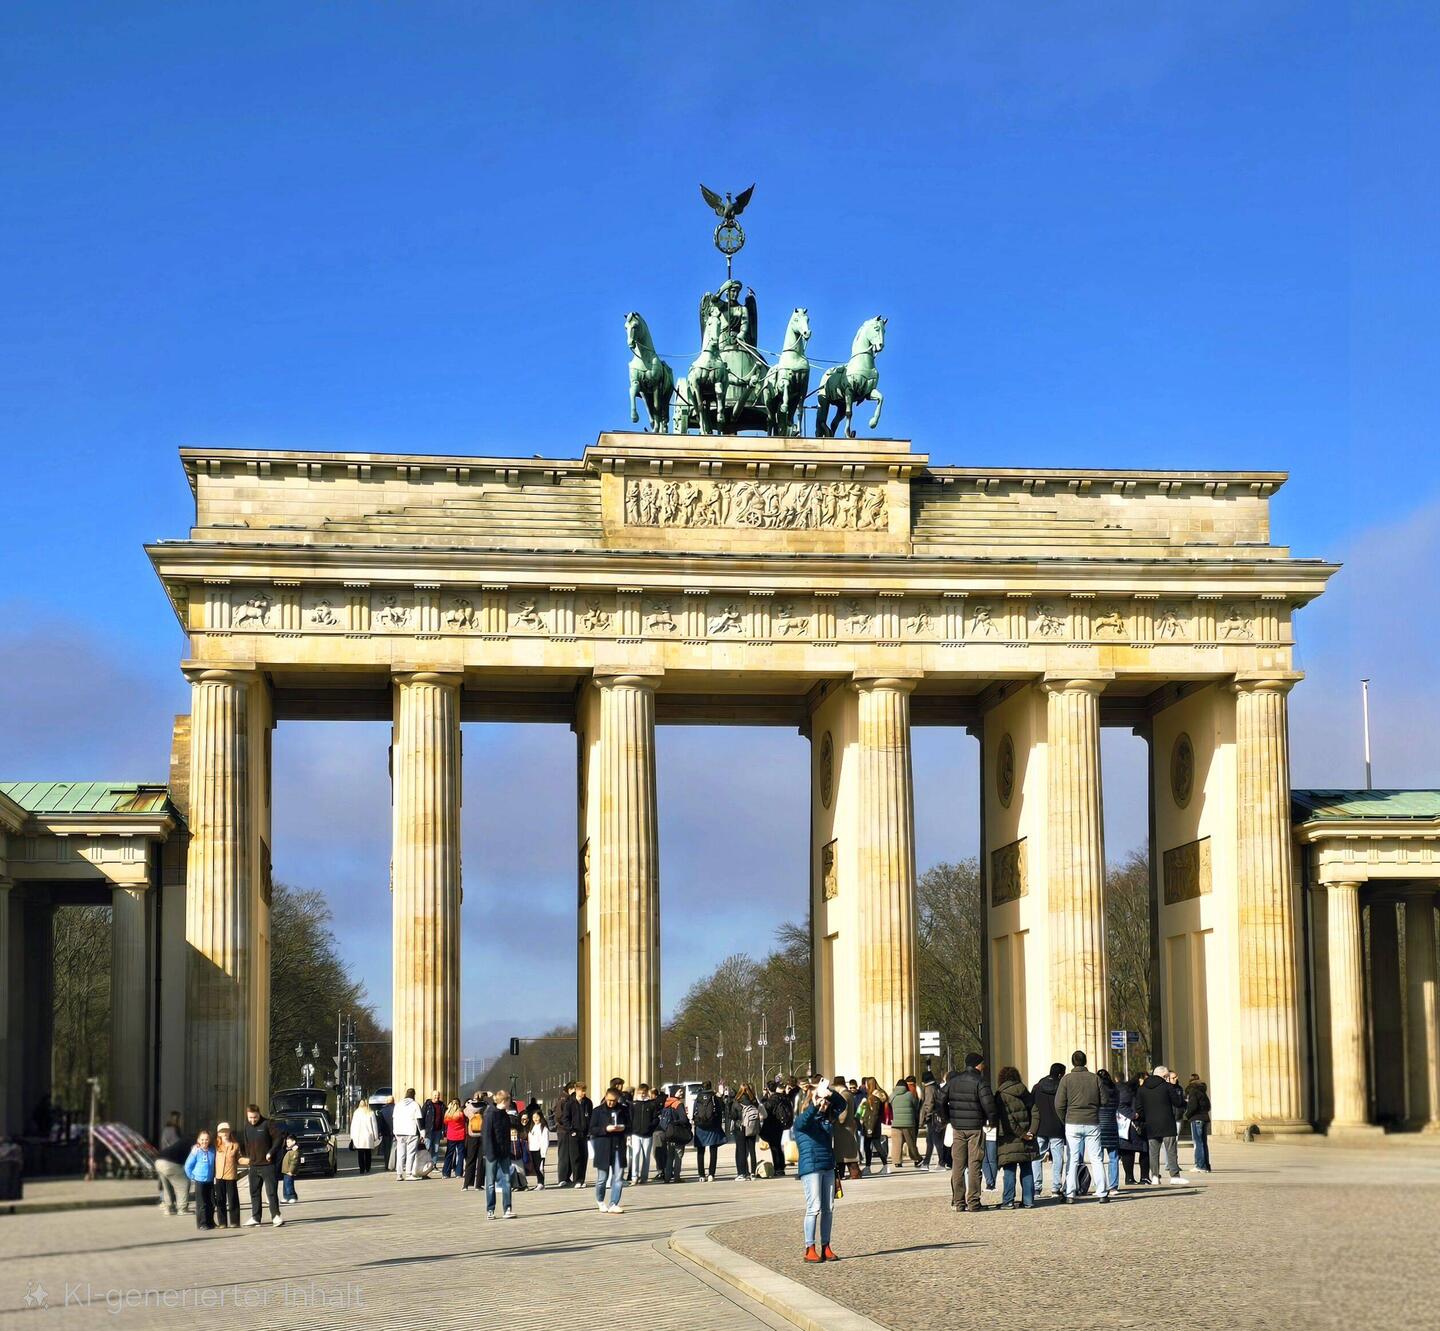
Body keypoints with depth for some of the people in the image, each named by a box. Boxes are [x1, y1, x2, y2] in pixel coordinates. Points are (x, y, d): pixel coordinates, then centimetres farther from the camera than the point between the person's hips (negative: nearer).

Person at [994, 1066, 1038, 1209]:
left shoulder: (1001, 1096, -7)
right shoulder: (1026, 1094, 9)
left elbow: (1007, 1119, -15)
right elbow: (1035, 1113, 3)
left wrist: (1020, 1134, -11)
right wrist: (1031, 1132, -4)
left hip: (1009, 1140, -4)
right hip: (1026, 1142, 4)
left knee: (1010, 1171, 0)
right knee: (1027, 1170, 10)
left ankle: (1008, 1201, -2)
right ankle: (1028, 1201, 10)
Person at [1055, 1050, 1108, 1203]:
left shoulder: (1066, 1079, -2)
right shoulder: (1095, 1078, 2)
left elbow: (1059, 1105, -4)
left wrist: (1065, 1121, 10)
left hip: (1073, 1124, -1)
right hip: (1092, 1123, 1)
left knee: (1072, 1160, 2)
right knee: (1096, 1159, 6)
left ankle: (1070, 1194, -2)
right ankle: (1102, 1193, 4)